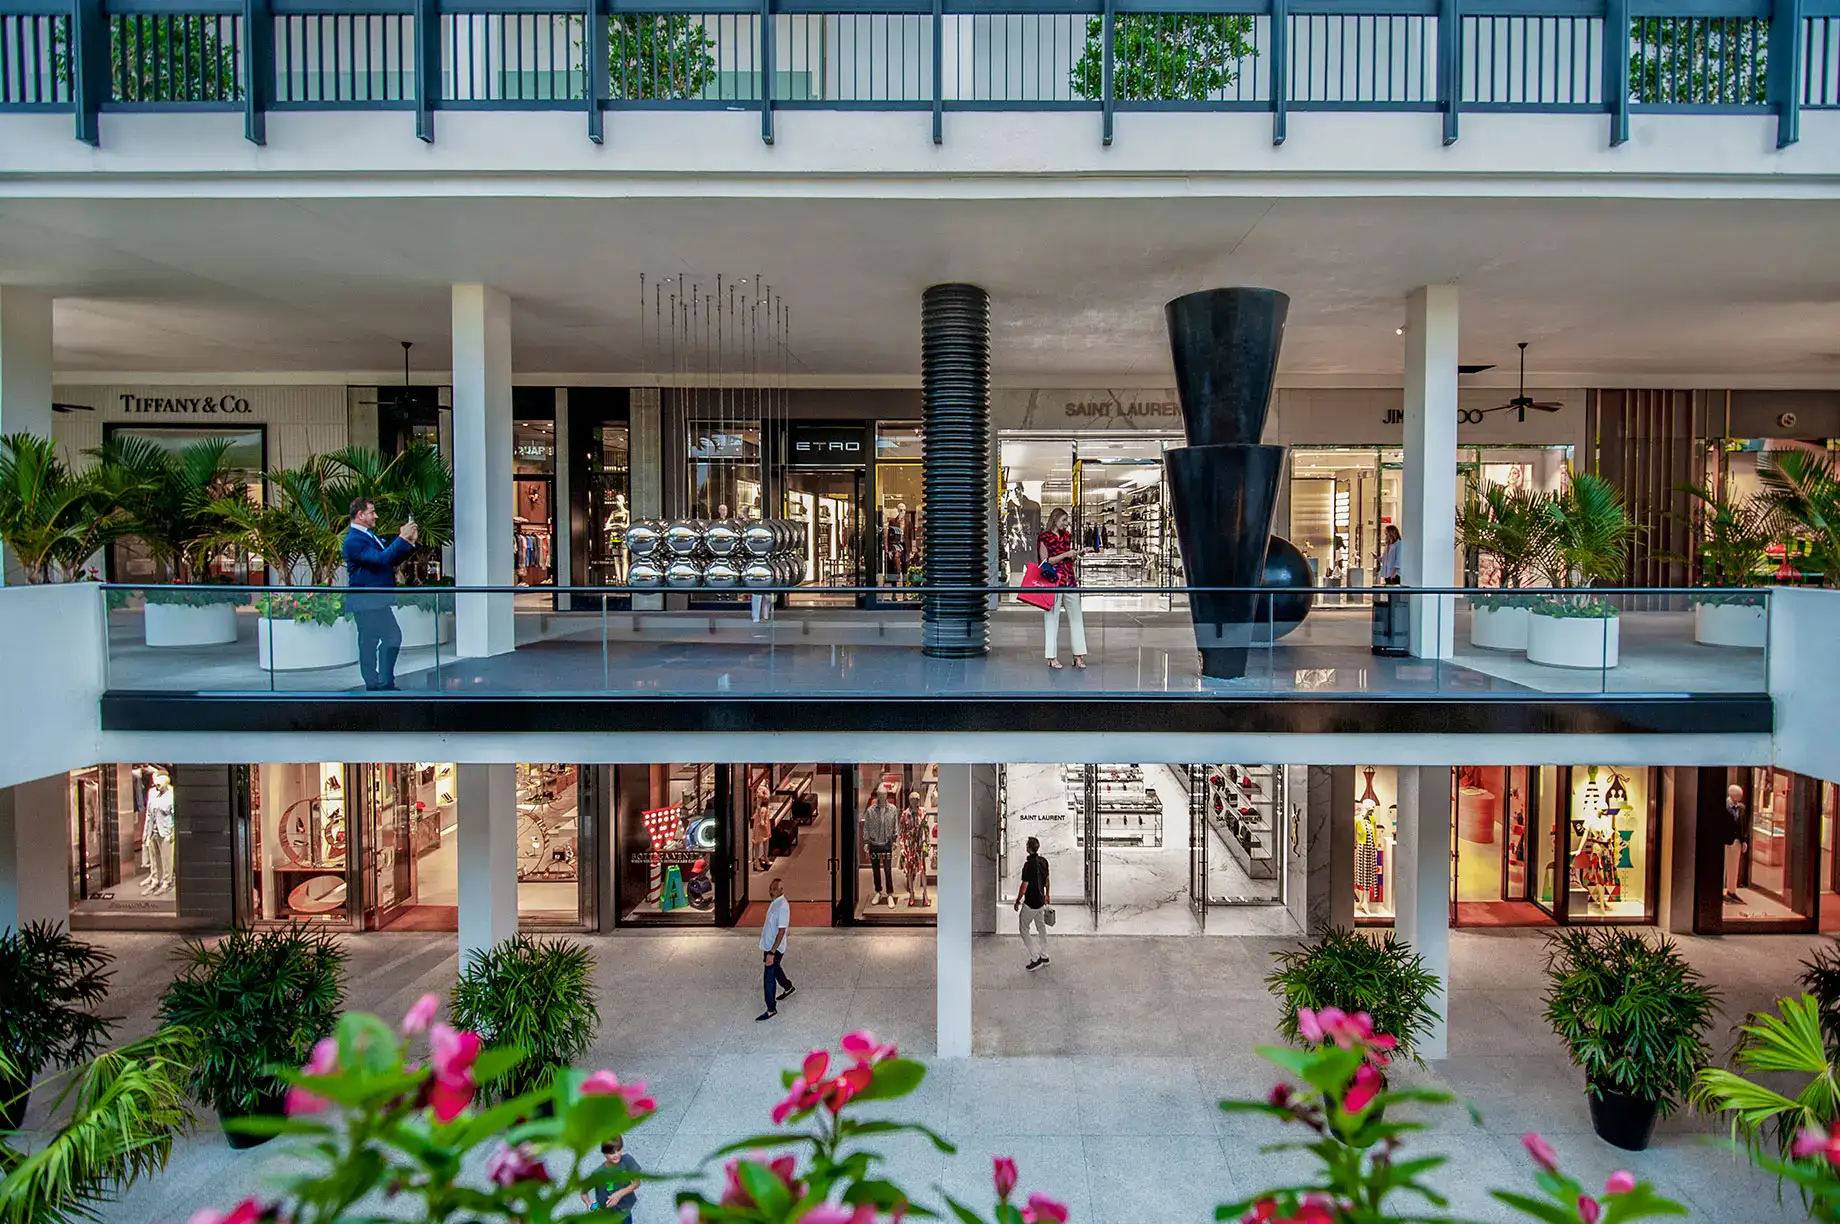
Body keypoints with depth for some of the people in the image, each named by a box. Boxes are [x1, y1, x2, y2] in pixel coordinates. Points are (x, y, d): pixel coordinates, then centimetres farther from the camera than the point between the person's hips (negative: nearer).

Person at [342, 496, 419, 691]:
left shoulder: (369, 535, 16)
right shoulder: (353, 540, -16)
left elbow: (391, 560, 19)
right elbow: (380, 559, -27)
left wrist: (409, 541, 7)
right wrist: (402, 538, -24)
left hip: (379, 601, 10)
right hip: (365, 603, -10)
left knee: (394, 637, 10)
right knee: (369, 642, -1)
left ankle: (386, 684, 18)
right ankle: (373, 686, 6)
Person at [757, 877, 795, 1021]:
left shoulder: (782, 907, -27)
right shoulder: (774, 902, 2)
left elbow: (781, 931, -28)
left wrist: (772, 952, -29)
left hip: (775, 948, -9)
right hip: (768, 945, 9)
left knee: (768, 978, -2)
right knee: (775, 969, 28)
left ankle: (771, 1009, 10)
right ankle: (788, 987, 51)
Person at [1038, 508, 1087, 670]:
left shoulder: (1067, 536, 17)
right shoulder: (1044, 538, -2)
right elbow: (1045, 561, -7)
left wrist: (1076, 553, 6)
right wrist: (1065, 554, -11)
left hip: (1069, 582, 6)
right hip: (1053, 582, -6)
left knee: (1076, 617, 3)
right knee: (1052, 618, -1)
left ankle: (1078, 655, 7)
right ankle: (1052, 657, 5)